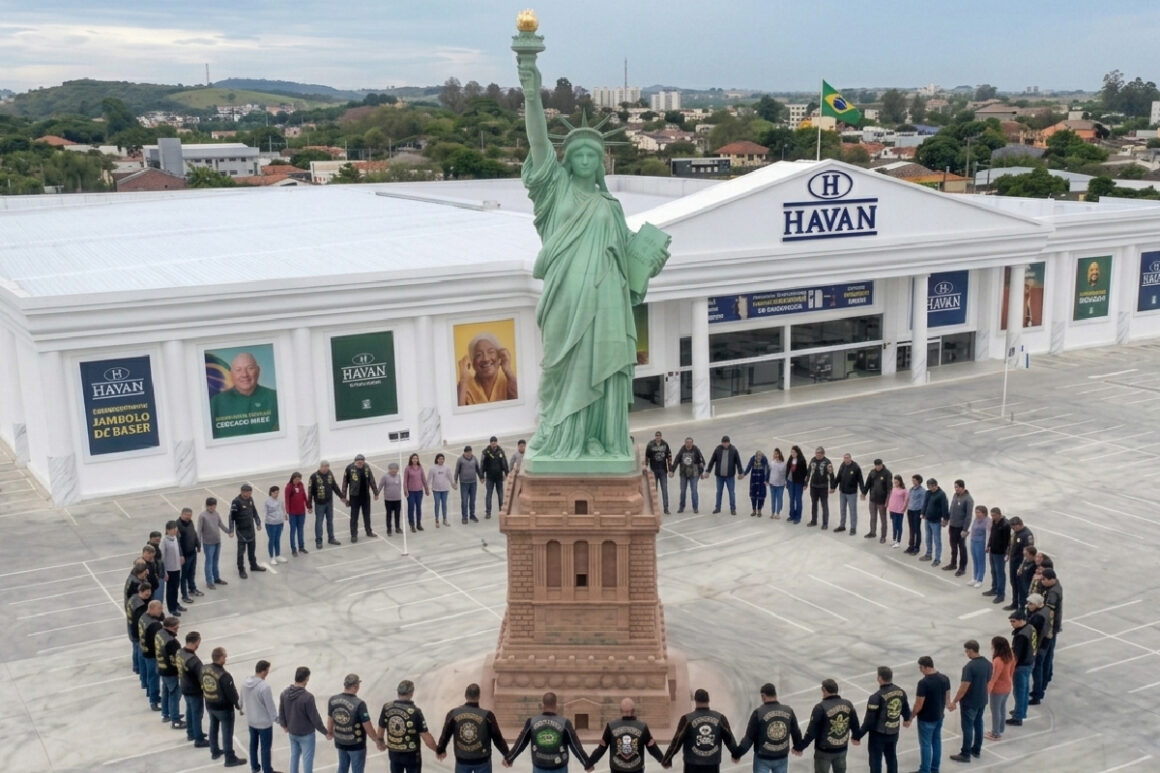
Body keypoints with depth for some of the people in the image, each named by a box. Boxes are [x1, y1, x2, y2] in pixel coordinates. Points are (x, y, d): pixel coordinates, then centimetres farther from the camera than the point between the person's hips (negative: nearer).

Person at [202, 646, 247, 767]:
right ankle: (230, 759, 16)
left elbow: (202, 687, 6)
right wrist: (238, 705, -5)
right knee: (227, 732, 6)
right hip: (224, 708, -7)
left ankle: (214, 751, 42)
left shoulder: (204, 669, -9)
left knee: (213, 728, 25)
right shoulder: (224, 675, -31)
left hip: (209, 705, 7)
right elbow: (231, 693, -22)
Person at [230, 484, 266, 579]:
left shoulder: (250, 499, 0)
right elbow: (232, 516, -18)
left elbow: (254, 511, 14)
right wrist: (231, 530, -20)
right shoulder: (236, 502, -21)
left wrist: (258, 523, 17)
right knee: (241, 551, 3)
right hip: (241, 531, -7)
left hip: (251, 529, 7)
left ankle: (253, 565, 35)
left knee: (252, 549, 20)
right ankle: (241, 570, 13)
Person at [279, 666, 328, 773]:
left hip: (292, 732, 6)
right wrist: (325, 732, -8)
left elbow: (281, 713, 5)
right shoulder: (307, 697, -29)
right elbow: (315, 718, -21)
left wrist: (284, 725, 24)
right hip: (306, 734, -6)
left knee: (294, 756, 21)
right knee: (307, 759, 8)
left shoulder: (284, 693, -9)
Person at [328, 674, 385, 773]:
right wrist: (378, 742, -7)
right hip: (356, 745, -5)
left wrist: (329, 733, 27)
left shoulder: (333, 700, -10)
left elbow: (330, 720, 7)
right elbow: (368, 728, -21)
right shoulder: (359, 704, -27)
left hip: (340, 742, 5)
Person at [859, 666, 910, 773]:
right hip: (894, 732, 6)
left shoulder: (876, 697, -27)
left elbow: (869, 720, -23)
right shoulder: (901, 692, -6)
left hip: (878, 733, -6)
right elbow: (906, 709, 12)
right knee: (892, 758, 23)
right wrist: (906, 719, 34)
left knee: (875, 760, 8)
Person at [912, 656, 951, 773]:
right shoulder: (945, 678, -5)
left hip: (926, 719, -7)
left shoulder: (923, 683, -27)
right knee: (937, 742, 18)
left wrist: (912, 716, -5)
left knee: (926, 745, 5)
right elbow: (947, 697, 7)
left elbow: (919, 705, -21)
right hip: (939, 716, 7)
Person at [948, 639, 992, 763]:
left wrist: (954, 701, -16)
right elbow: (988, 681, 11)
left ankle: (965, 754, 11)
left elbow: (964, 687, -25)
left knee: (967, 727, 3)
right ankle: (977, 750, 32)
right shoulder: (988, 663, -2)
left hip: (969, 702, -8)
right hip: (982, 700, 8)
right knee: (978, 724, 20)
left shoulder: (969, 667, -27)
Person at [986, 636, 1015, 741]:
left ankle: (996, 734, 24)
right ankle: (1000, 729, 41)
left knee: (995, 711, 10)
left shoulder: (998, 661, -32)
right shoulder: (1010, 656, -8)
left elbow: (993, 678, -26)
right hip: (1007, 687, 8)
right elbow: (1012, 670, 6)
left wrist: (987, 691, -17)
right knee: (1002, 708, 24)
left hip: (997, 689, -8)